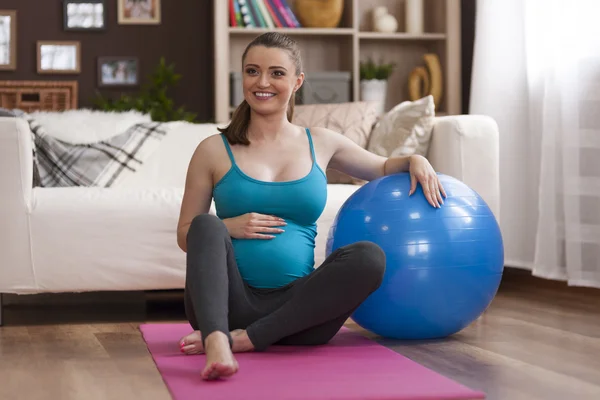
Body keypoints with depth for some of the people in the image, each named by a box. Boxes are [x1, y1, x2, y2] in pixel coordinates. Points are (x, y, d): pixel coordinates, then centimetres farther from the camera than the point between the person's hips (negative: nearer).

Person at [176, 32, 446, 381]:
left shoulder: (321, 144, 13)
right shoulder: (214, 150, 7)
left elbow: (383, 168, 28)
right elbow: (186, 235, 11)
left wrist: (415, 161, 6)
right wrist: (227, 227, -9)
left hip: (296, 308, 2)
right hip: (232, 302, -1)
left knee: (369, 257, -24)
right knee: (207, 225, -28)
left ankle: (245, 338, -27)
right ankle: (217, 343, -52)